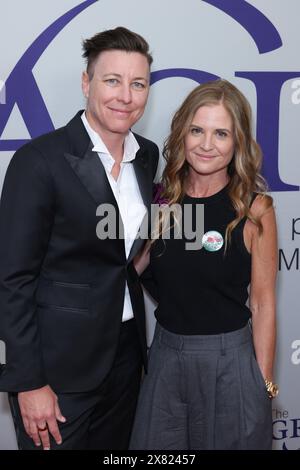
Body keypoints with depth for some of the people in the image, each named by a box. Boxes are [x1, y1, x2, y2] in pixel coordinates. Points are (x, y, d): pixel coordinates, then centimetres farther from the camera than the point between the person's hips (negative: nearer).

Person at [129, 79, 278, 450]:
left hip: (228, 359, -4)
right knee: (155, 446, 18)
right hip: (165, 354, 4)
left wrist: (263, 385, -6)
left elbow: (262, 303, -7)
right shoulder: (165, 200, 0)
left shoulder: (254, 208, -10)